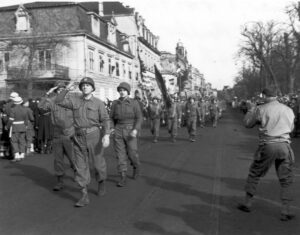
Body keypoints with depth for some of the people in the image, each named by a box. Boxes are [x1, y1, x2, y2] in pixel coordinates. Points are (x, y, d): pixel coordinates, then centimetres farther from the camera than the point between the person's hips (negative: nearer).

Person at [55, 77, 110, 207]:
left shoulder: (98, 103, -1)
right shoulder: (75, 100, 8)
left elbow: (105, 120, -6)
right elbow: (58, 101, 1)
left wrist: (106, 135, -19)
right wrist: (66, 89, -11)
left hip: (94, 136, -2)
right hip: (79, 138, 2)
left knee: (98, 163, 10)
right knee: (81, 166, -1)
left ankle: (101, 182, 40)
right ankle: (84, 196, 3)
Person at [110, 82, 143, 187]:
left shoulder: (134, 103, -4)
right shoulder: (115, 103, 5)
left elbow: (139, 118, -8)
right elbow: (112, 117, 11)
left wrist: (135, 130, -21)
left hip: (130, 131, -2)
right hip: (118, 131, 2)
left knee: (132, 153, 2)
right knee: (120, 154, -2)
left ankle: (136, 167, 34)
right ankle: (123, 178, 2)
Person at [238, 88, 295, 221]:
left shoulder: (261, 109, -3)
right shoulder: (288, 110, 8)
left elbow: (247, 124, 8)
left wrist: (251, 111, 22)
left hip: (267, 145, -2)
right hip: (284, 145, 2)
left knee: (255, 174, 14)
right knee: (286, 180, 10)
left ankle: (247, 203, 21)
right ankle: (285, 212, 10)